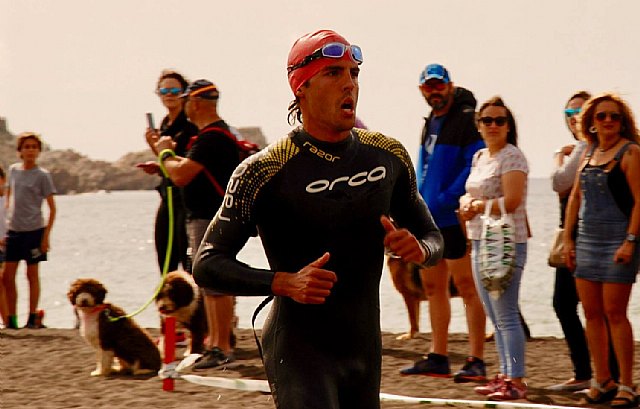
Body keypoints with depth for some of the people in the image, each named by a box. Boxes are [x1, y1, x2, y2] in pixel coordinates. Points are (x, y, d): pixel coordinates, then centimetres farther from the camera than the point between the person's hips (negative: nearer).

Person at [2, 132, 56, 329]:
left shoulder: (42, 176, -5)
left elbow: (52, 208, -4)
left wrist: (46, 236, -10)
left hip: (33, 231, -4)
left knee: (32, 274, 2)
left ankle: (33, 318, 8)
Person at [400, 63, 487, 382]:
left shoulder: (466, 120, -10)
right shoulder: (430, 122, 17)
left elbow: (474, 167, -18)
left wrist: (442, 201, -21)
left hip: (454, 219, -9)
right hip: (428, 219, 9)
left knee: (466, 287, -7)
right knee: (433, 286, 12)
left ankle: (476, 361, -6)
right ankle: (438, 358, 20)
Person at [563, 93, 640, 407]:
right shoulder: (589, 152, 13)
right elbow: (575, 197, 17)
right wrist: (568, 239, 11)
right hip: (587, 240, 7)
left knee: (614, 313, -8)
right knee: (592, 313, 7)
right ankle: (601, 380, 15)